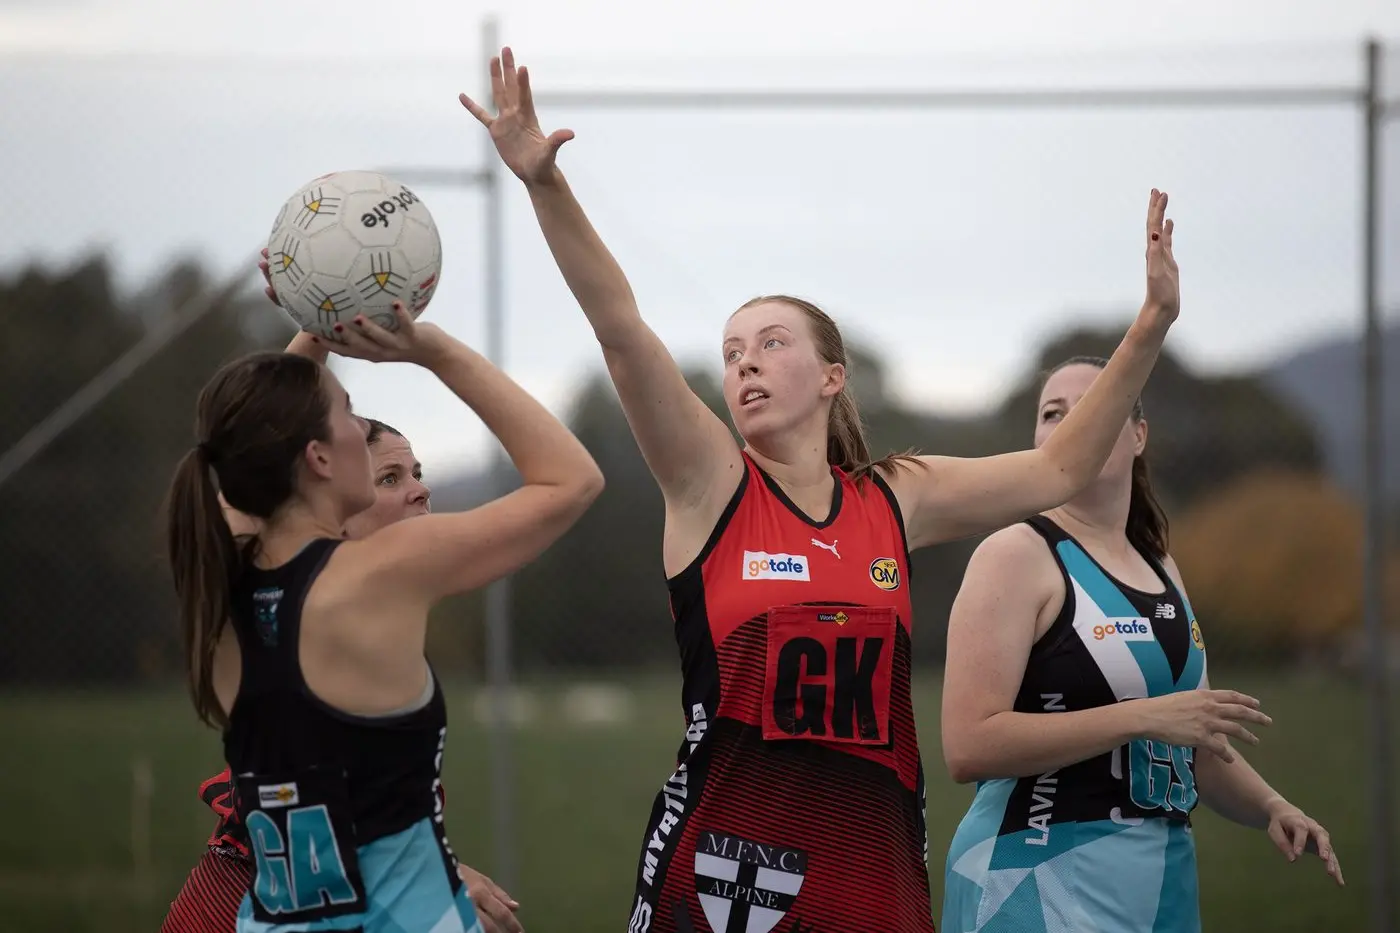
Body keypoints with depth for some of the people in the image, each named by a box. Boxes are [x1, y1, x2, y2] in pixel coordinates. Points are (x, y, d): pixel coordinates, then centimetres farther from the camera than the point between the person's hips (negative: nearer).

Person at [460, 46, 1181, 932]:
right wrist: (546, 185, -21)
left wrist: (1152, 325, 9)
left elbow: (1058, 471, 15)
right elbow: (621, 327, -10)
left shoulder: (894, 499, 11)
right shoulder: (711, 485, 2)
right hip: (729, 852, -3)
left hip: (874, 851, 3)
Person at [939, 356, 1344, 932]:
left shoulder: (1160, 569, 14)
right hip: (1043, 877, -7)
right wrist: (1143, 718, -22)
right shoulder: (1017, 555, -9)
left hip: (1165, 882, 7)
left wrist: (1270, 808, 6)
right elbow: (968, 746, -20)